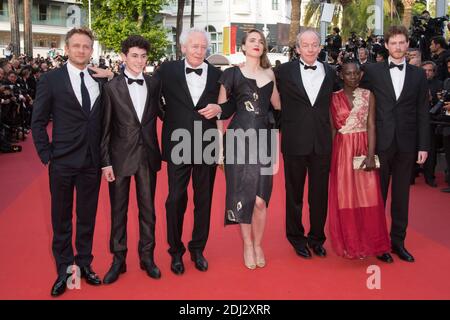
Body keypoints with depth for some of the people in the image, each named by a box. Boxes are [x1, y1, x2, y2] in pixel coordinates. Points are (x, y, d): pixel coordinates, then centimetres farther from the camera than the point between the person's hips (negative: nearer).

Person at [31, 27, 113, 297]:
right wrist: (47, 156, -7)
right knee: (62, 219, 9)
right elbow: (38, 122, -1)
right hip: (63, 162, -2)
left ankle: (84, 264, 30)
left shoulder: (101, 79, 5)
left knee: (87, 217, 14)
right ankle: (64, 270, 24)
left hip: (92, 162, 3)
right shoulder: (51, 80, -2)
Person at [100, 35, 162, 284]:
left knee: (147, 208, 11)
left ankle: (147, 256, 25)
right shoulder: (112, 87, -4)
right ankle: (118, 259, 22)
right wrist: (106, 162, -7)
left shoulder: (153, 85, 4)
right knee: (118, 210, 8)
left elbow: (160, 114, 9)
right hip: (121, 156, -2)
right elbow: (105, 128, -4)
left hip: (148, 156, 2)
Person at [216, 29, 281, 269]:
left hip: (264, 139, 2)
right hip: (239, 138, -2)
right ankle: (247, 245, 21)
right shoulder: (231, 74, 4)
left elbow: (278, 106, 17)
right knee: (242, 195, 3)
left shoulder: (270, 74, 13)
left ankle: (258, 244, 21)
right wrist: (221, 138, -2)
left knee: (260, 198, 0)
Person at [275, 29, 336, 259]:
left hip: (322, 142, 2)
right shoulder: (285, 71, -1)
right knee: (294, 193, 11)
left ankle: (316, 237, 28)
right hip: (294, 142, -2)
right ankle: (296, 238, 27)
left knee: (319, 194, 10)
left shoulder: (330, 73, 7)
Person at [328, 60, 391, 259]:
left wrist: (370, 155, -12)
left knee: (367, 196, 0)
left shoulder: (368, 95, 2)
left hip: (364, 148, 0)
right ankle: (349, 244, 17)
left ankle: (370, 242, 16)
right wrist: (331, 156, 0)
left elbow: (371, 126, -3)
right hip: (342, 150, 0)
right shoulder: (334, 98, 4)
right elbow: (332, 128, 5)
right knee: (344, 197, 4)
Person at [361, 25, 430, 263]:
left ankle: (398, 241, 22)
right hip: (380, 143, -2)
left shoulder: (418, 74, 7)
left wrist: (423, 146, 1)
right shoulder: (372, 71, 2)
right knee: (378, 194, 6)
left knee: (401, 195, 10)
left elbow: (423, 113, 6)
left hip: (406, 145, 2)